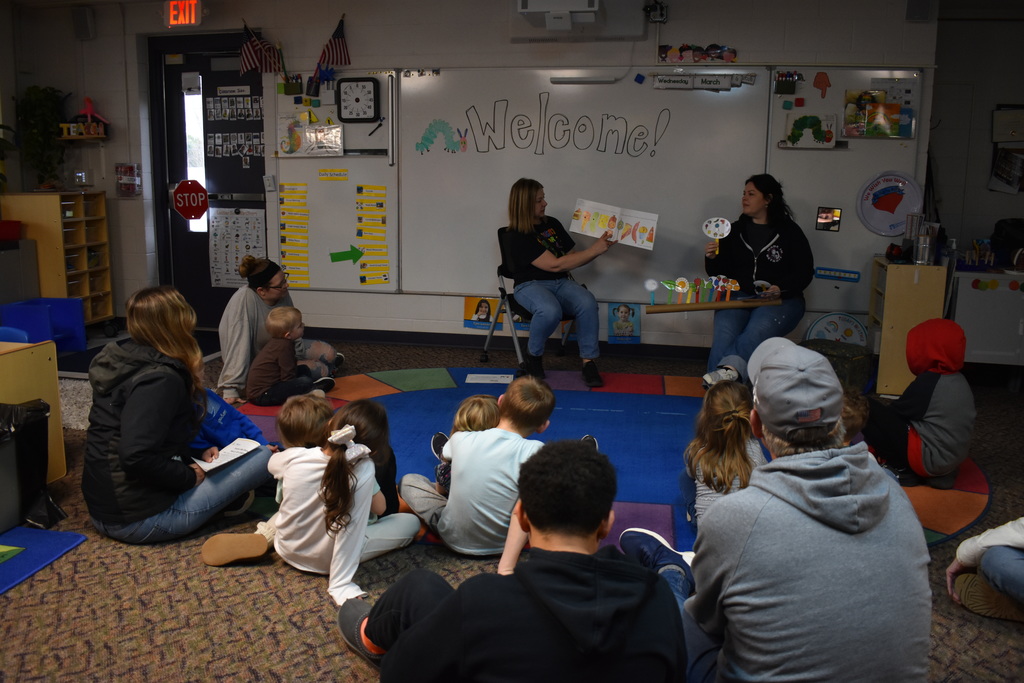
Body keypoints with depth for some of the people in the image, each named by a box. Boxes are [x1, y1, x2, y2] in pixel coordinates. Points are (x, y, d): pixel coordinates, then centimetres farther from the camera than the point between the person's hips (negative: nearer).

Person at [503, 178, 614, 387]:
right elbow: (555, 264, -16)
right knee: (551, 311, -39)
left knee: (588, 303, -28)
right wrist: (594, 250, -14)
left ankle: (589, 363, -21)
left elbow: (573, 258, 18)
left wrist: (600, 246, 1)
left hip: (562, 282, 5)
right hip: (531, 285, -5)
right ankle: (533, 357, -10)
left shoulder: (552, 224, 11)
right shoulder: (516, 237, -10)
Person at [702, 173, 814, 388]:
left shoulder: (789, 232, 5)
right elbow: (719, 272, 16)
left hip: (781, 300, -2)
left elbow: (805, 271, 1)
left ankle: (729, 368, -56)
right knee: (724, 333, -29)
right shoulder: (735, 230, 15)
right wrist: (712, 258, -6)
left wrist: (781, 288, -17)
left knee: (759, 329, -36)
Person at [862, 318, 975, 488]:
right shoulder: (959, 380, 7)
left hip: (929, 459, -9)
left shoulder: (927, 382, -17)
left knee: (867, 409, -10)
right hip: (954, 456, 9)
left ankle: (901, 470, -7)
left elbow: (894, 411, -5)